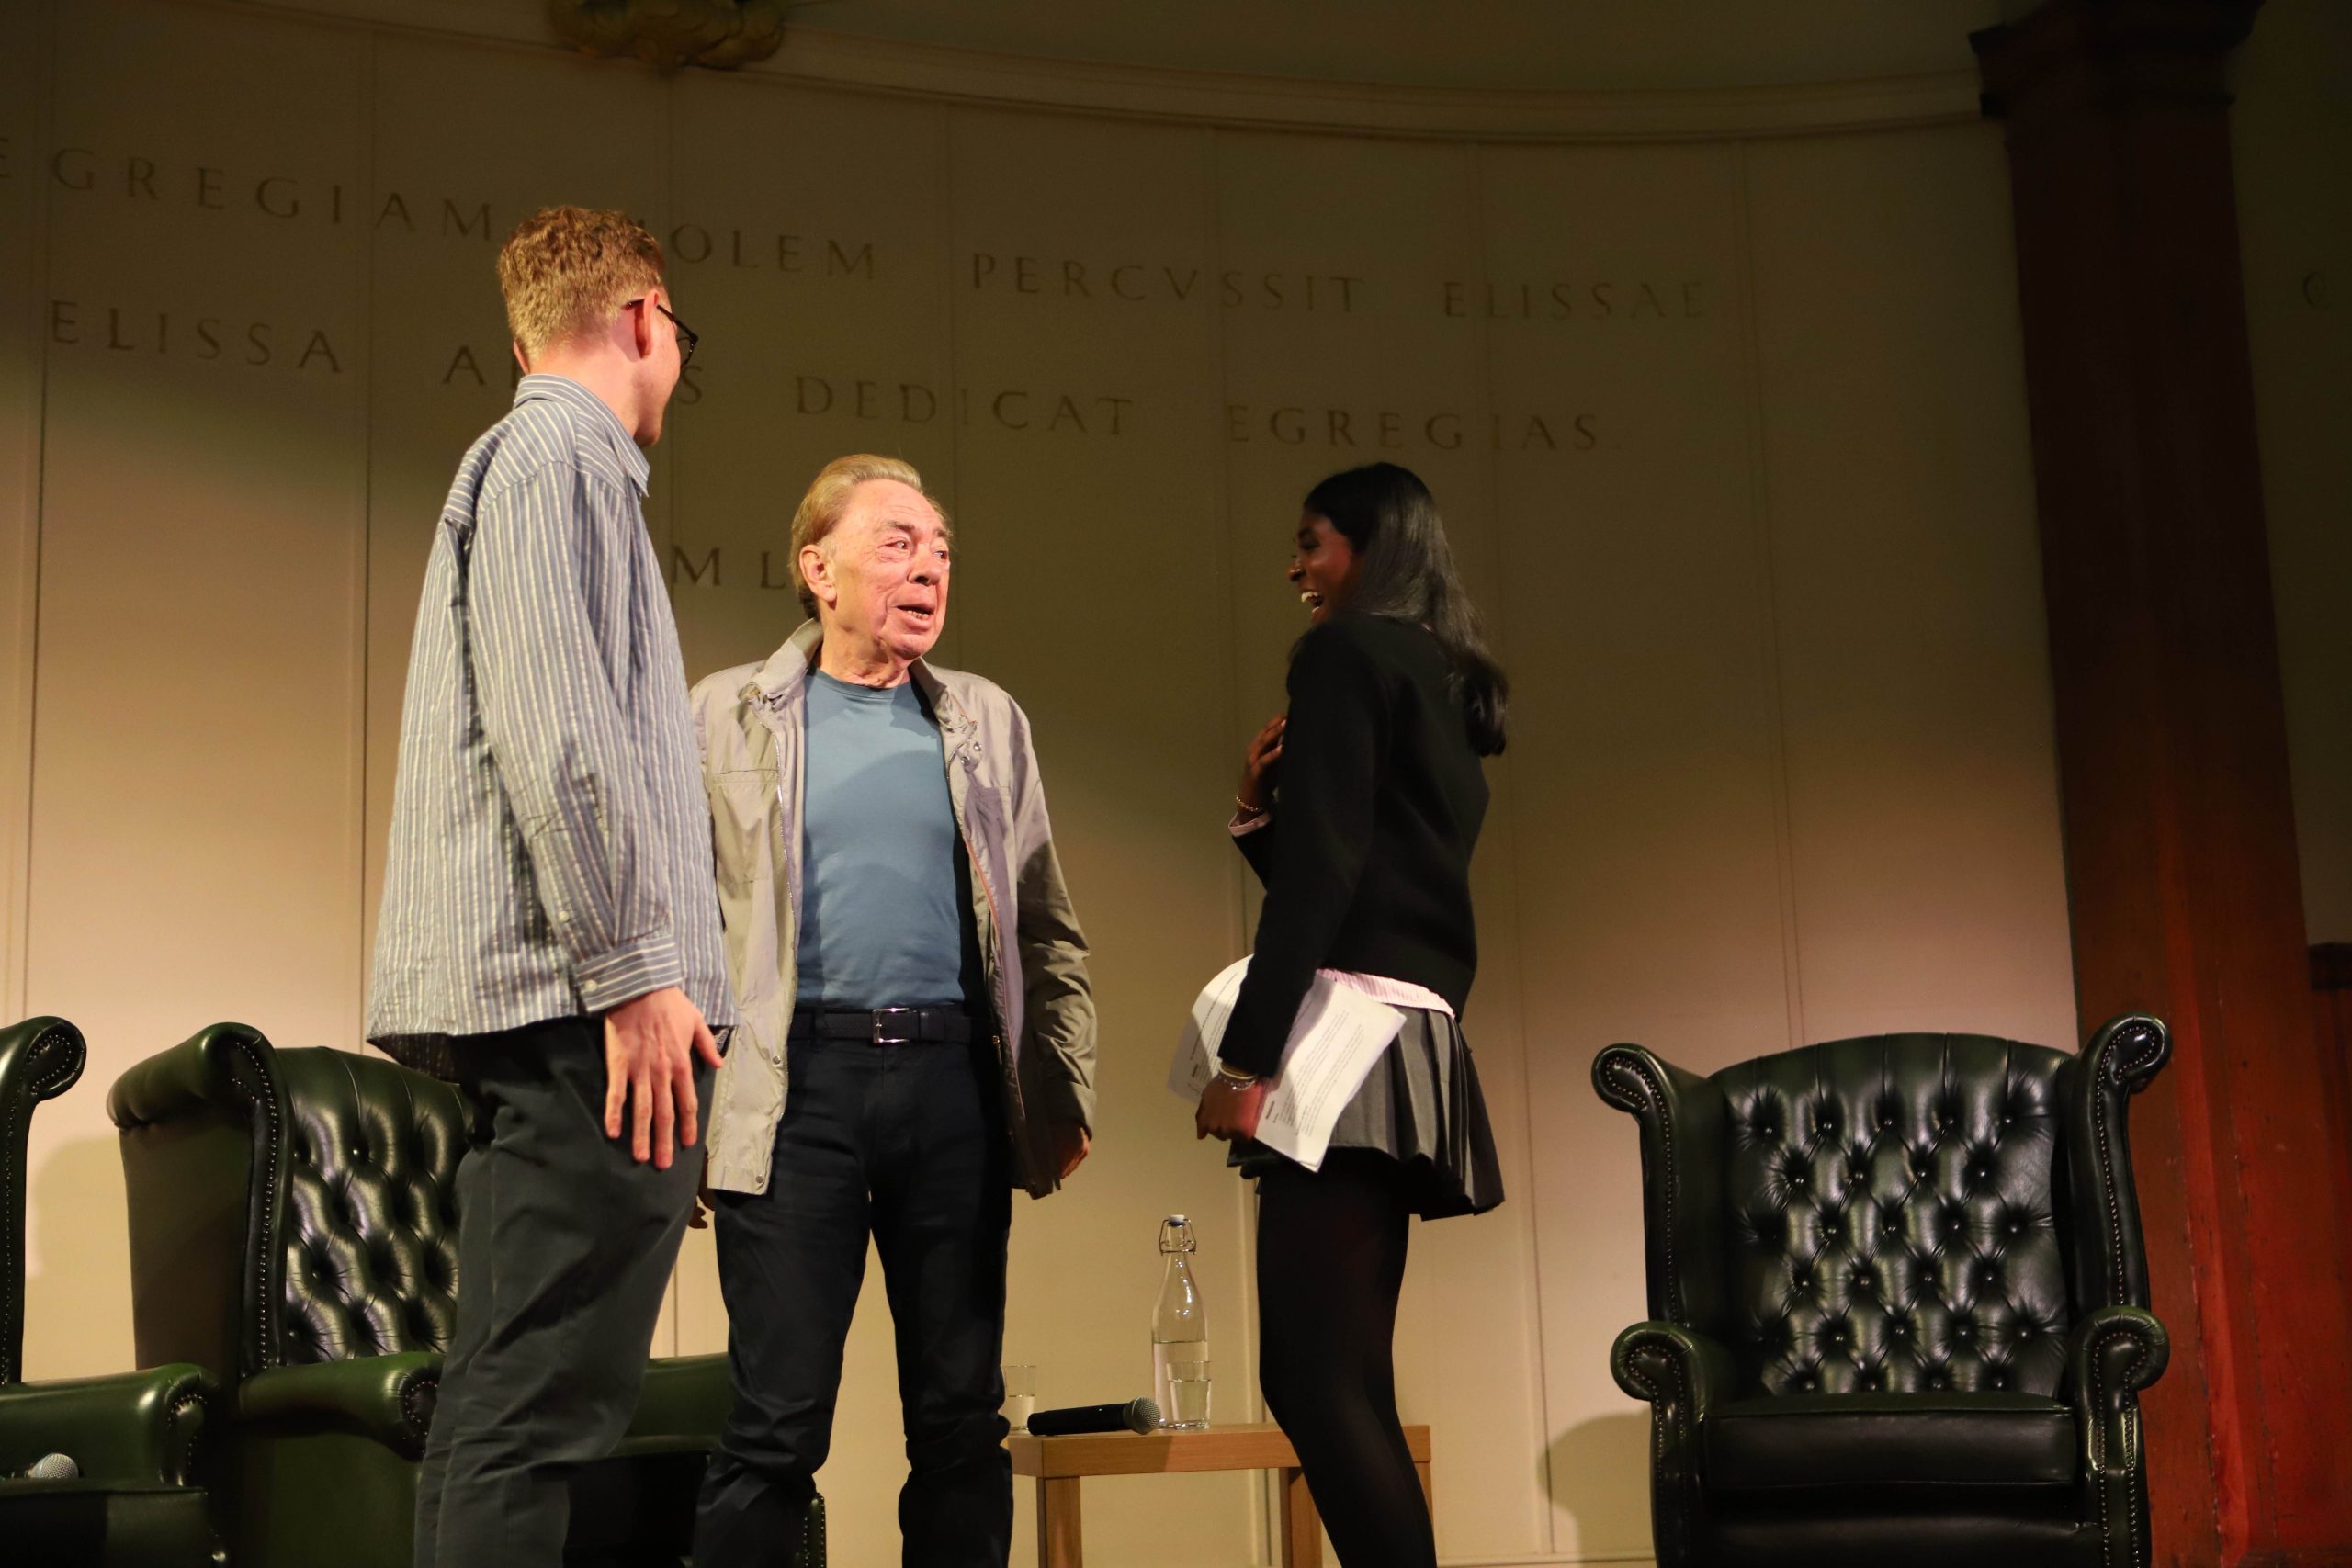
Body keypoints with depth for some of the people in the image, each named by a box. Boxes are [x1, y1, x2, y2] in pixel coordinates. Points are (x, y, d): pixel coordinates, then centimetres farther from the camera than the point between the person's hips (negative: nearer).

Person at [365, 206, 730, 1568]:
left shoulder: (542, 460, 26)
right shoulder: (557, 456, -4)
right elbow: (552, 732, -17)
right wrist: (633, 971, -18)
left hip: (550, 1011, 10)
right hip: (581, 999, -10)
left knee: (502, 1403, 9)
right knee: (541, 1409, -13)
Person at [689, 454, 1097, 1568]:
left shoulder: (988, 722, 14)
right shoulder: (729, 715, 6)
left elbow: (1048, 930, 14)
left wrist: (1066, 1093, 5)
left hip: (954, 1080, 3)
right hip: (799, 1085, -3)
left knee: (962, 1420, 7)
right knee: (778, 1424, -2)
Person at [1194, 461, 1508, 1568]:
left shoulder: (1344, 652, -2)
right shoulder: (1442, 685, 25)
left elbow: (1324, 871, -14)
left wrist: (1248, 1053, -19)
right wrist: (1263, 808, 15)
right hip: (1411, 1037, 10)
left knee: (1314, 1374, -12)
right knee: (1342, 1380, 9)